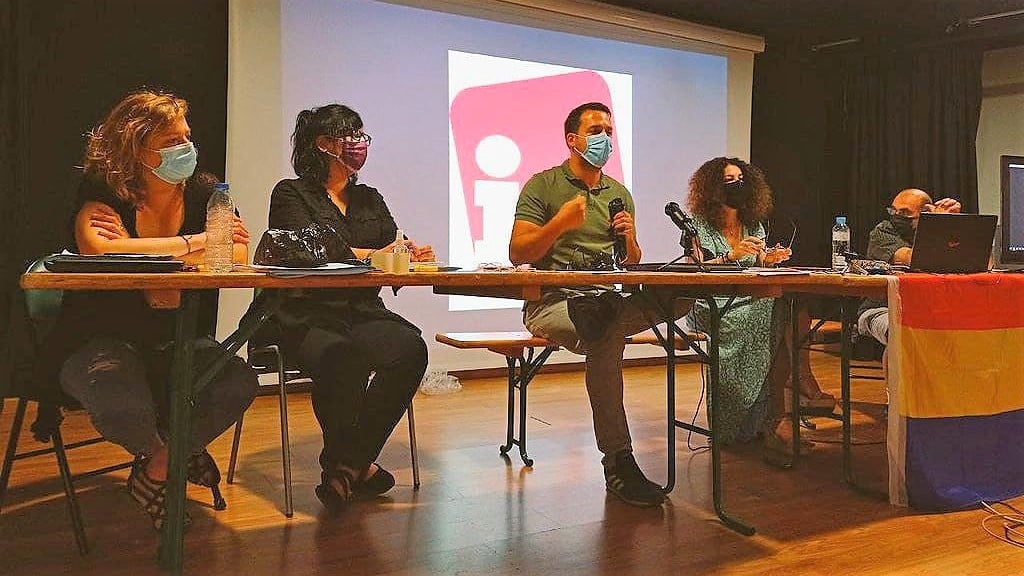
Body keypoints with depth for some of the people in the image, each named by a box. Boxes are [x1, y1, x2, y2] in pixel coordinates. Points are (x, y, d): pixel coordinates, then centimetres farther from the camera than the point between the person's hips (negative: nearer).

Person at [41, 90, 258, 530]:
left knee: (238, 383, -25)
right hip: (97, 340, -3)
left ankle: (156, 471, 4)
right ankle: (175, 454, 4)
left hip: (172, 341, 4)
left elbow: (237, 256, -18)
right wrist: (195, 242, -27)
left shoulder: (204, 192, -2)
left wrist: (136, 250, -25)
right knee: (123, 407, -36)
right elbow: (96, 249, -34)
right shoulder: (102, 192, -12)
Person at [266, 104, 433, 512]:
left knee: (410, 349, -29)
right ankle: (357, 464, -13)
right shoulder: (291, 195, 8)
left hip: (364, 313, 5)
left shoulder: (370, 199, 24)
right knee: (343, 362, -38)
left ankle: (346, 466, -16)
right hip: (309, 317, -4)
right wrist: (371, 255, -17)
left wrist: (412, 256, -11)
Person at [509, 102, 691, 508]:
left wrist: (630, 239, -1)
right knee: (606, 335, -38)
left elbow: (631, 265, 21)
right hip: (553, 300, -4)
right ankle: (618, 463, -33)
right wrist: (560, 224, -15)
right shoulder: (543, 186, 5)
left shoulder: (620, 194, 21)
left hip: (608, 297, 5)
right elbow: (517, 254, -3)